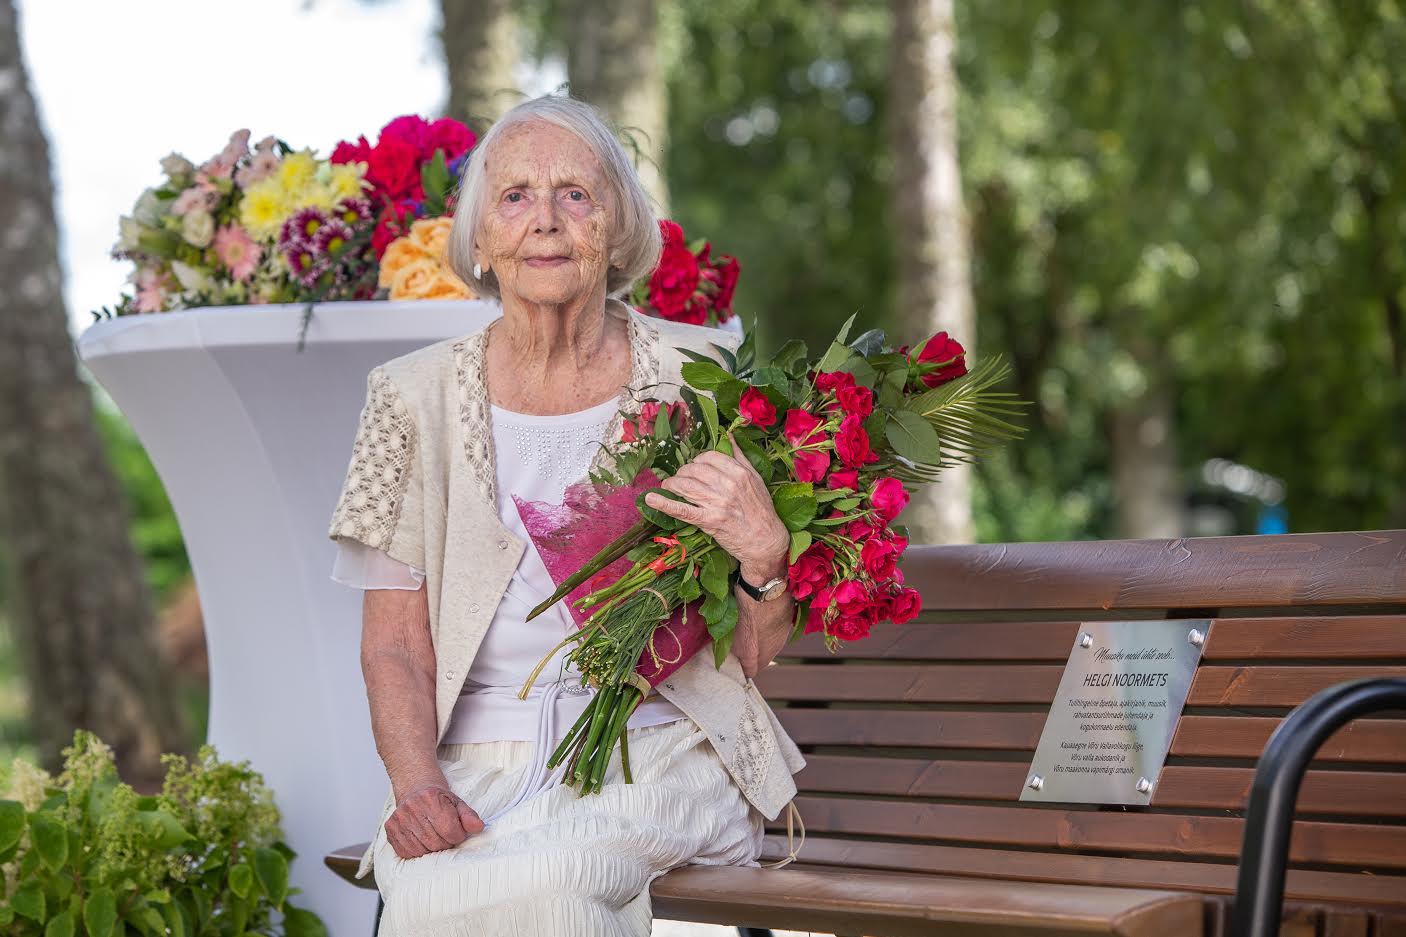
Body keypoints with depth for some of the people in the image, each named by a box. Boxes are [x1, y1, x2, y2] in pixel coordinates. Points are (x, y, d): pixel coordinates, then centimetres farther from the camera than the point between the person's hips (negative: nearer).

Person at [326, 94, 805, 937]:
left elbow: (757, 653, 5)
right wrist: (417, 783, -14)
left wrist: (765, 551, -17)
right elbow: (395, 649, 5)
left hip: (656, 752, -1)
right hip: (480, 763, 1)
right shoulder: (418, 397, 6)